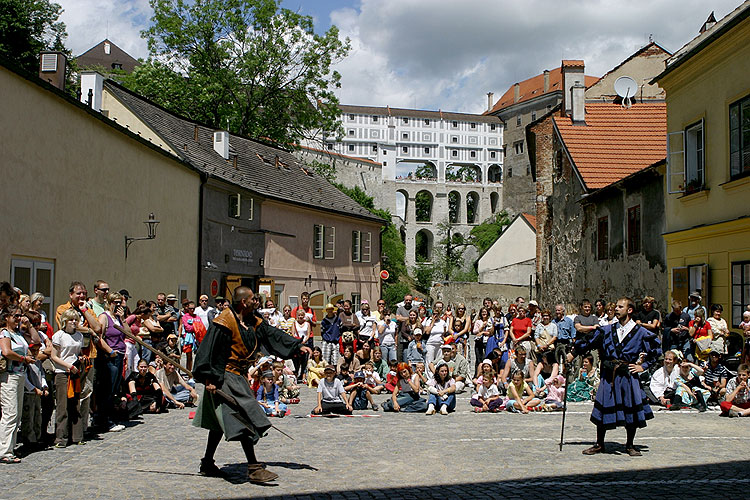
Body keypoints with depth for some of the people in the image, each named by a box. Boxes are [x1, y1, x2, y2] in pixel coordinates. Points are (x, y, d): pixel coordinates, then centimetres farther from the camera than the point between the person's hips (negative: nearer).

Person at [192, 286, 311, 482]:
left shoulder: (252, 322, 9)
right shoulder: (224, 322, -18)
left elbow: (272, 334, 14)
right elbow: (209, 351, -19)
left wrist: (298, 346, 8)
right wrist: (210, 378, -21)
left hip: (237, 376, 10)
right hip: (225, 377, -10)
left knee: (222, 421, 16)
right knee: (244, 418, -13)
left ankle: (207, 463, 27)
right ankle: (254, 468, -12)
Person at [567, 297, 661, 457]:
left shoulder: (640, 333, 2)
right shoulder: (607, 330, 9)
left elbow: (656, 351, 7)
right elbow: (588, 342, 16)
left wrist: (642, 366, 1)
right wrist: (573, 353, 11)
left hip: (628, 376, -2)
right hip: (609, 376, 2)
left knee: (631, 412, 2)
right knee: (603, 410, 4)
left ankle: (630, 445, 19)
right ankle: (599, 445, 17)